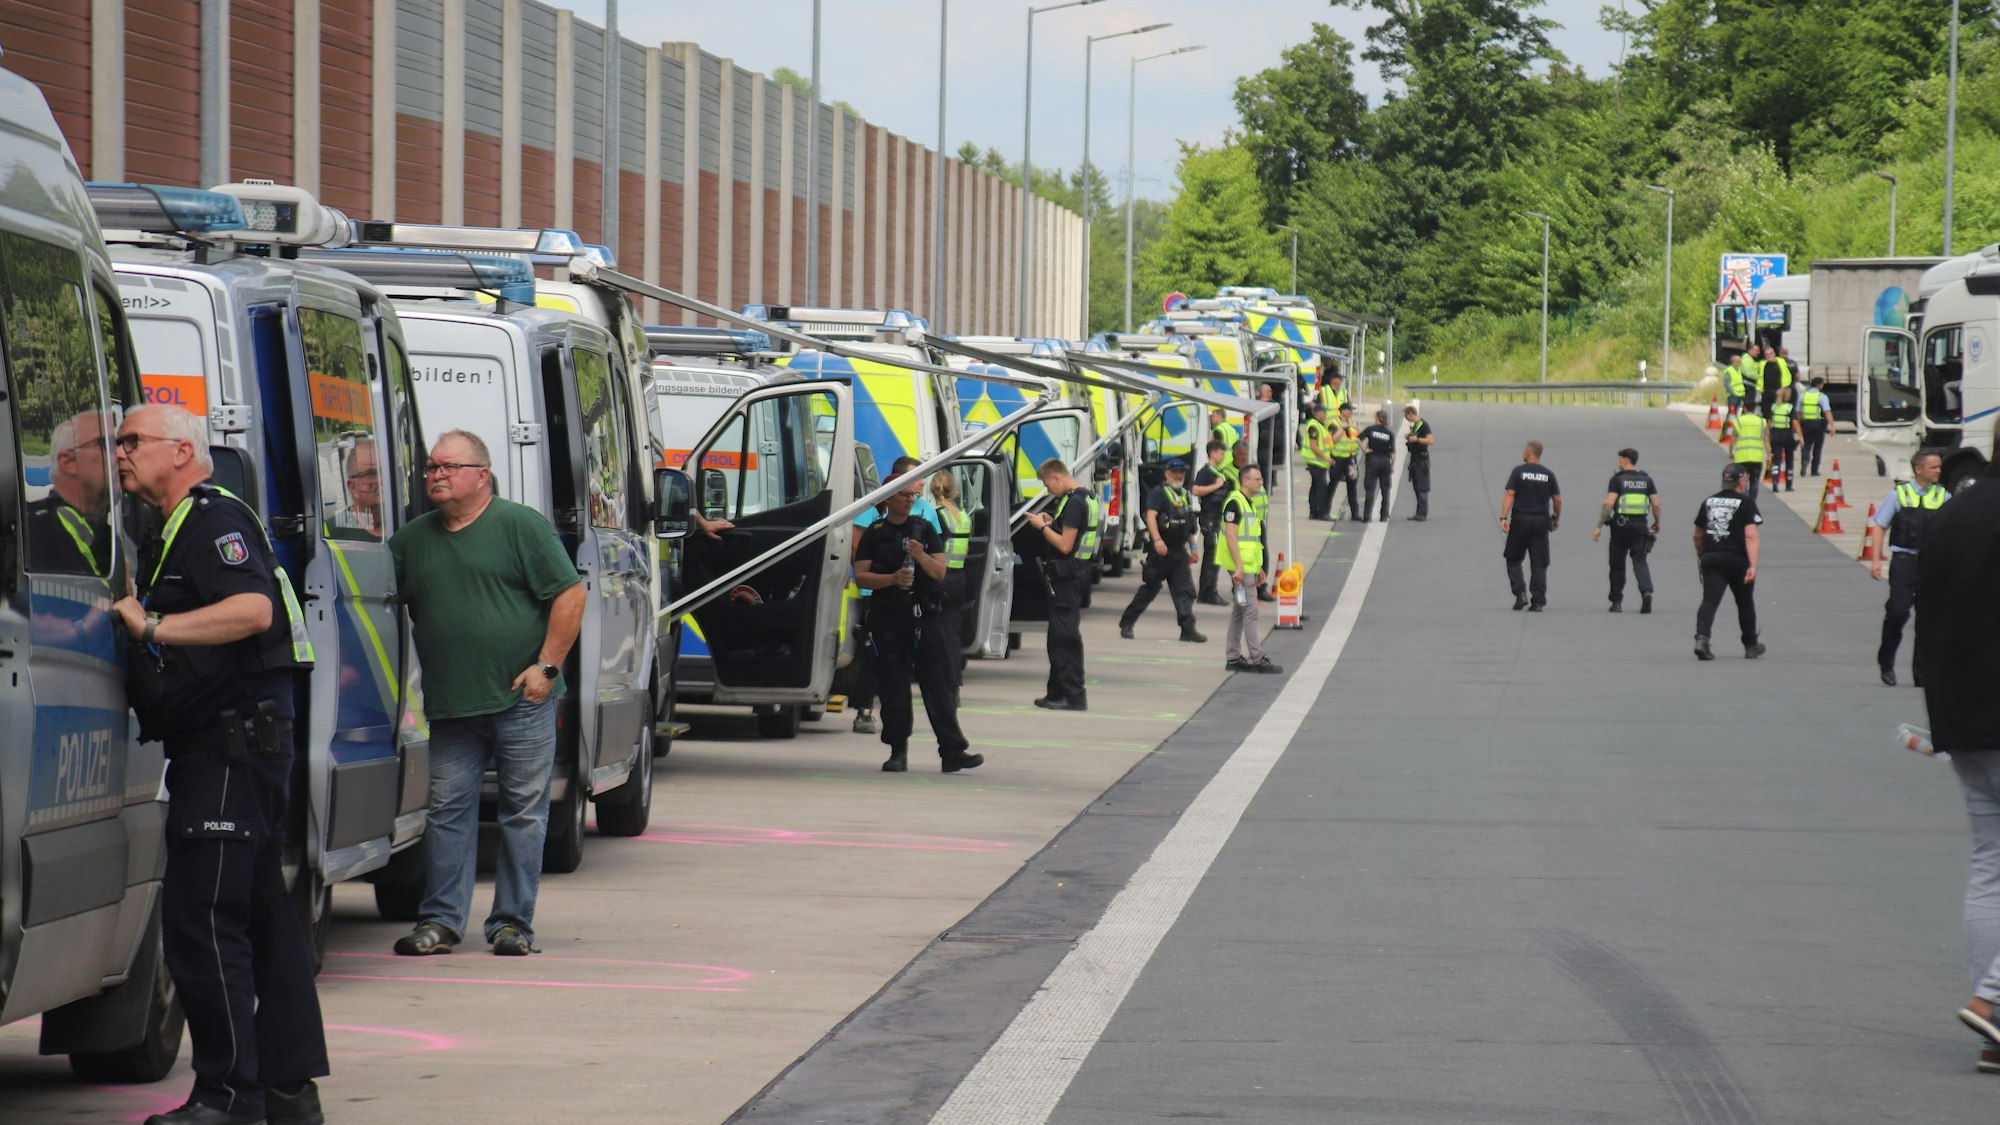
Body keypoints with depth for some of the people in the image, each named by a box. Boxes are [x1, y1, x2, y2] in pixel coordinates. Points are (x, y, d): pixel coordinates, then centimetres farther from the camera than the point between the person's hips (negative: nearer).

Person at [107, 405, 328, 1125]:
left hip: (234, 742, -11)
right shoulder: (171, 533, 22)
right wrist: (139, 624, 13)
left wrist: (153, 626, -26)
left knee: (200, 918, -12)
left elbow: (254, 608, -26)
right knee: (262, 914, 12)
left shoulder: (213, 519, -11)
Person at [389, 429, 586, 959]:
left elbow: (570, 595, -5)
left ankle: (513, 921, 7)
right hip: (450, 706, 4)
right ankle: (440, 920, 7)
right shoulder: (412, 539, 12)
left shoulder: (521, 526, -2)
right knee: (448, 810, 2)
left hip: (521, 700, -4)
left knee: (524, 811, 1)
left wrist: (546, 666, -10)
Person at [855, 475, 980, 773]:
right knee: (894, 686, 1)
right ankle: (898, 751, 8)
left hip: (926, 616, 0)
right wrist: (892, 578, -16)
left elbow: (940, 571, 5)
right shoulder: (874, 533, 7)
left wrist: (921, 556, -14)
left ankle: (952, 751, -9)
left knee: (940, 682, -6)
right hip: (888, 617, 0)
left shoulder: (925, 529, 11)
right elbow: (861, 576, 0)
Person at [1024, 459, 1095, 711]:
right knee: (1060, 635, 16)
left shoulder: (1074, 502, -17)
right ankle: (1058, 693, 22)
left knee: (1065, 635, -8)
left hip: (1067, 574, -11)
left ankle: (1074, 696, -8)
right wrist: (1052, 523, 12)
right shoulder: (1087, 497, 14)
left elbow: (1065, 545, -21)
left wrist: (1043, 527, -9)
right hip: (1079, 570, 11)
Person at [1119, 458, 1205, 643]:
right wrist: (1157, 540, -28)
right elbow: (1151, 516, -18)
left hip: (1179, 550, 7)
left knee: (1185, 589, -2)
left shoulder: (1186, 495, 17)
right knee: (1150, 589, -1)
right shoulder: (1158, 492, -7)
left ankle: (1188, 629, -3)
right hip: (1160, 550, -7)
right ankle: (1126, 624, 10)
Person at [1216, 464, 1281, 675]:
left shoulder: (1250, 503, 17)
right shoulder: (1234, 503, -13)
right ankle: (1257, 658, -10)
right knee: (1250, 610, -10)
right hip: (1240, 568, -10)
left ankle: (1233, 657, 15)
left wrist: (1258, 568, 23)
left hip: (1248, 567, 10)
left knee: (1239, 611, 11)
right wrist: (1238, 567, -23)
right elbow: (1231, 537, -19)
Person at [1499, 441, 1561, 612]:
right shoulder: (1549, 474, 5)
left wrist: (1504, 517, -11)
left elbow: (1509, 494, -10)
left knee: (1513, 559, 12)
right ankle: (1538, 601, 0)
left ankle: (1520, 593, -4)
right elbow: (1557, 500, 5)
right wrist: (1556, 519, 20)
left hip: (1520, 520, -2)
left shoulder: (1519, 471, -3)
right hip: (1541, 521, 2)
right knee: (1539, 564, 5)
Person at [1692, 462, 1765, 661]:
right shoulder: (1746, 503, -6)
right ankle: (1751, 646, 29)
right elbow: (1750, 536, -15)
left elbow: (1697, 536, 17)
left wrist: (1701, 555, 33)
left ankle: (1701, 637, -30)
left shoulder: (1709, 502, 10)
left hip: (1711, 559, 3)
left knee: (1709, 600, -6)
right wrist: (1752, 565, -19)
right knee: (1745, 603, 14)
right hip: (1737, 560, -3)